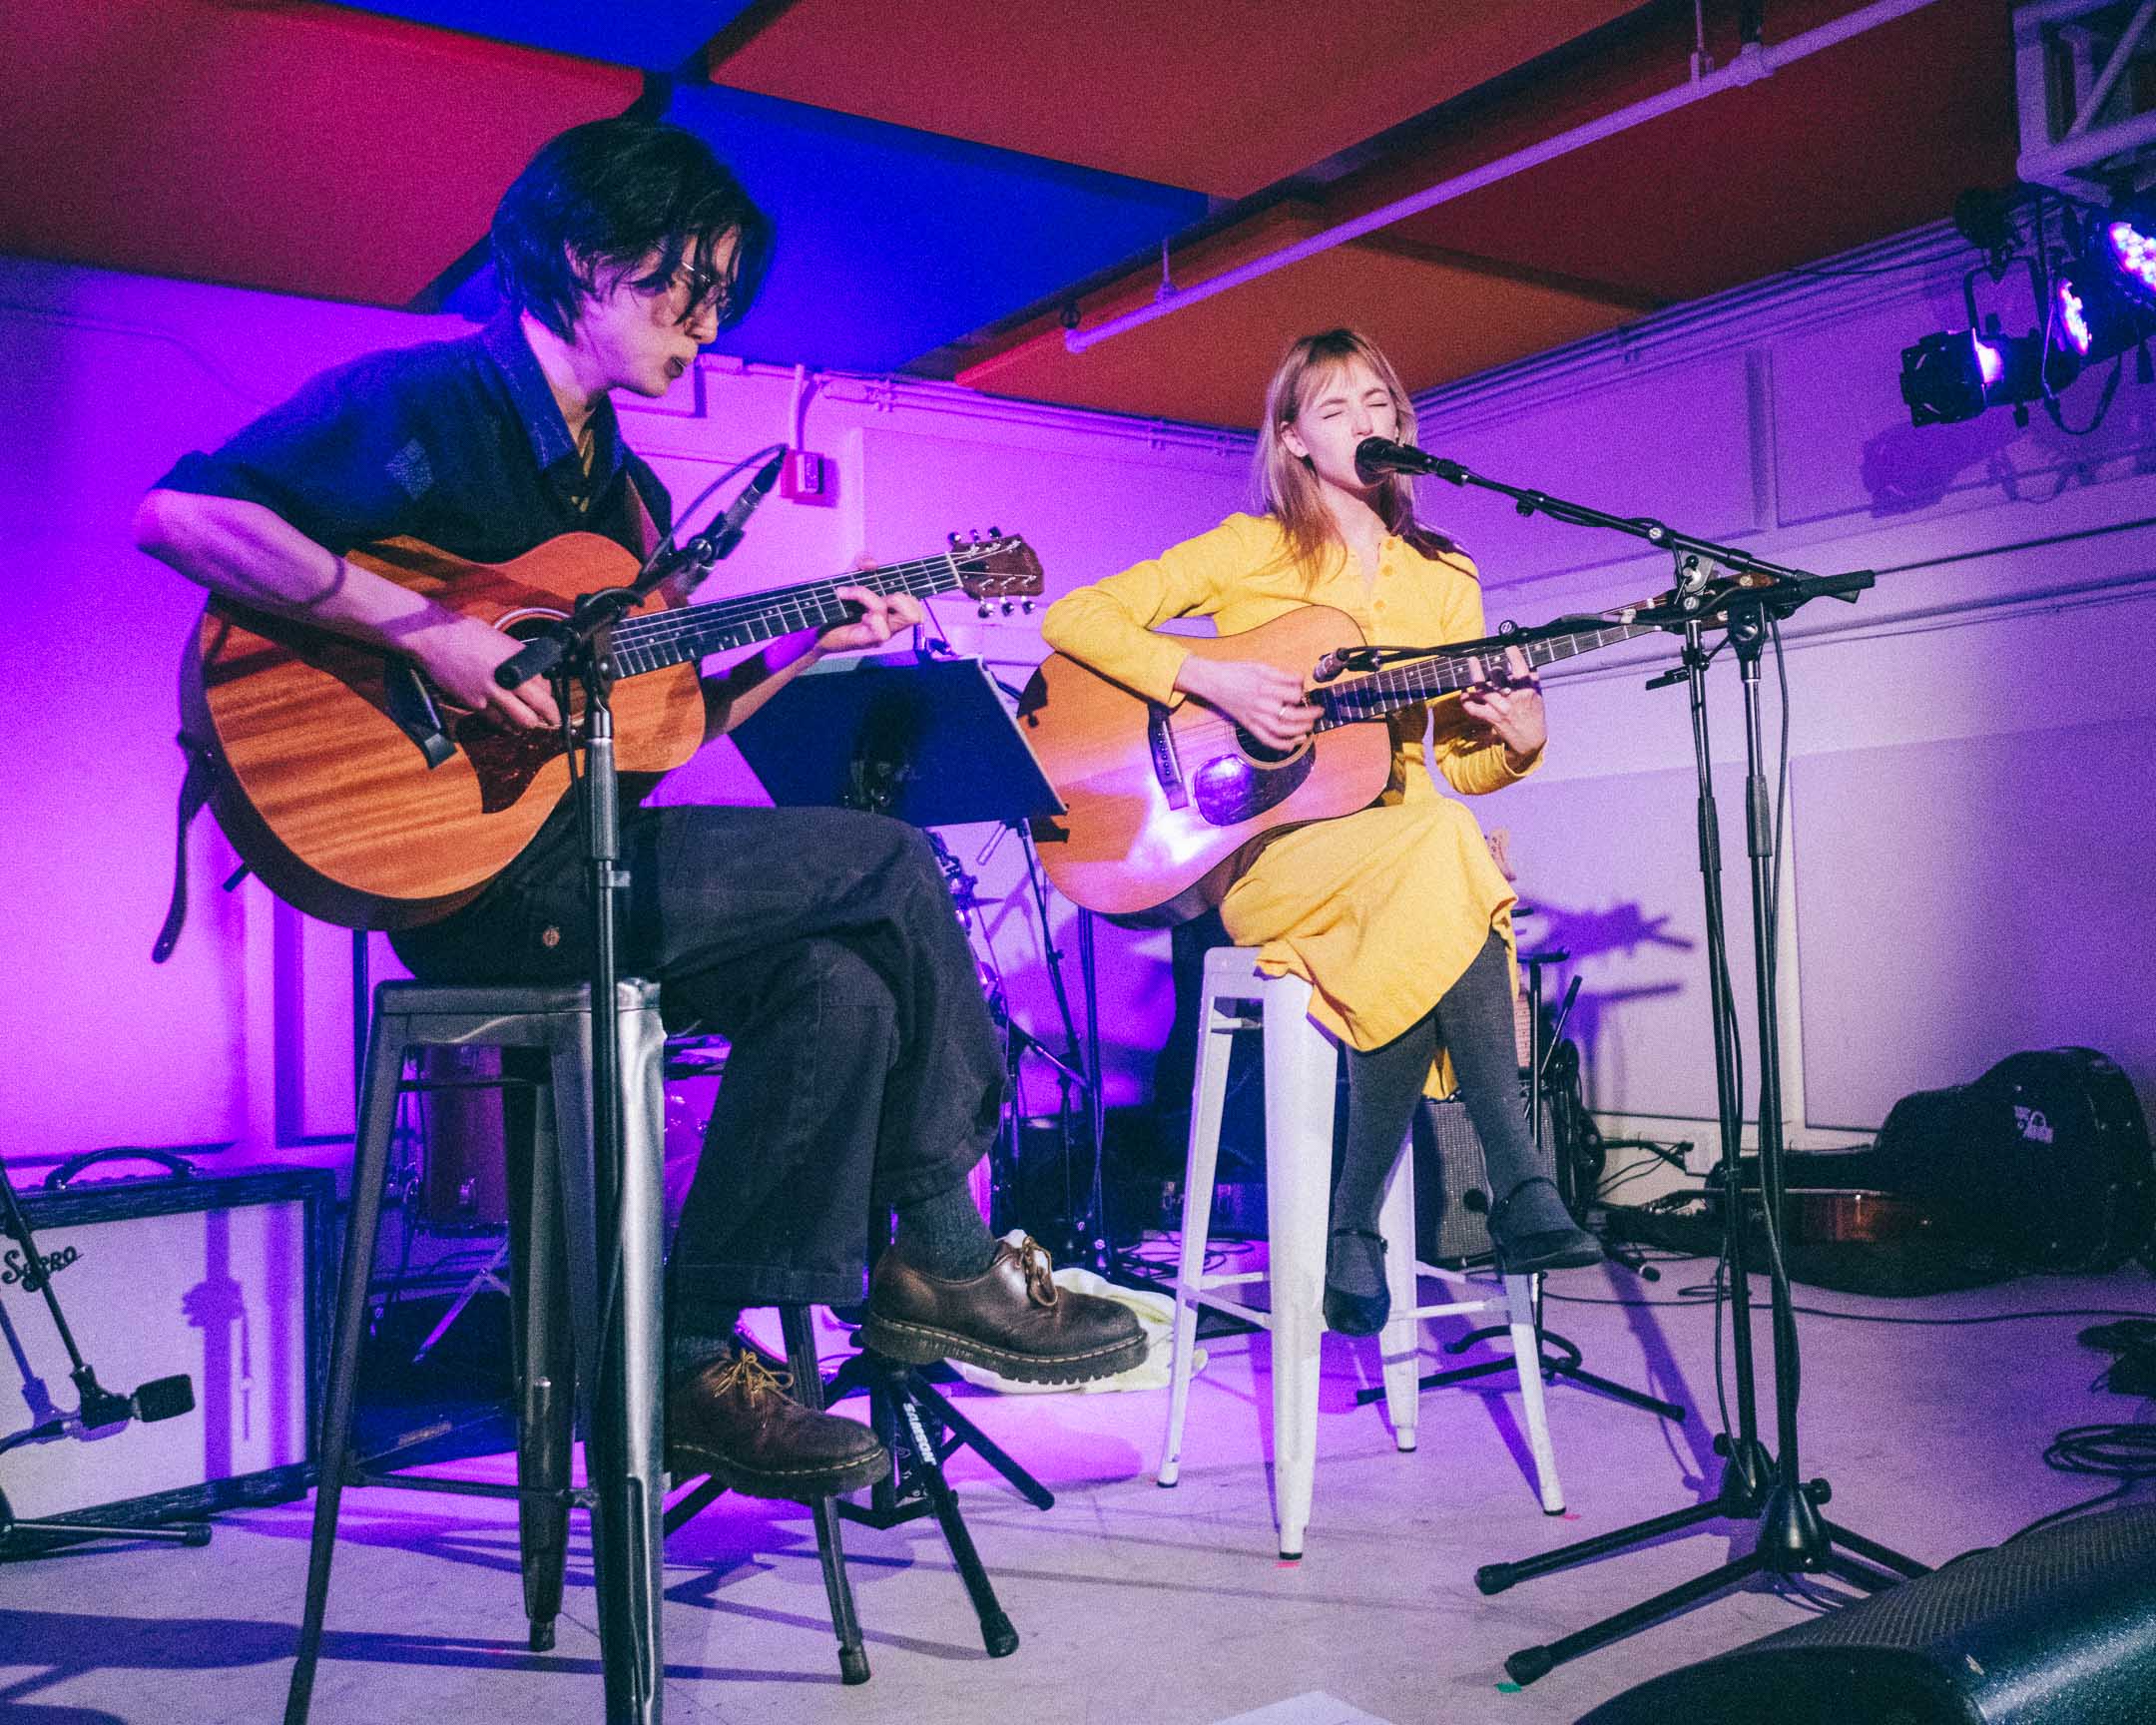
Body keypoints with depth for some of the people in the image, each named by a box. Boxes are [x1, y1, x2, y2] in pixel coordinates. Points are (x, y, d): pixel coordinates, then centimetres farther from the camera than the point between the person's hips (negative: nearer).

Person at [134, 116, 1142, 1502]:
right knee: (890, 866, -16)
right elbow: (179, 513, -17)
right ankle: (943, 1258, -3)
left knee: (841, 985, -15)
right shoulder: (422, 401, -5)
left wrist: (797, 651, 7)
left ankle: (698, 1356, -2)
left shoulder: (625, 490, 20)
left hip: (586, 858, 8)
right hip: (471, 869, -8)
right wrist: (429, 630, -23)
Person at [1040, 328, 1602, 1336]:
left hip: (1401, 846, 4)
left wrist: (1517, 738, -8)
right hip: (1266, 848, -4)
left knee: (1444, 855, -34)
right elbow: (1072, 618, -4)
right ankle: (1518, 1185, -28)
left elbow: (1462, 765, 15)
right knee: (1441, 843, -34)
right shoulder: (1252, 549, 5)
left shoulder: (1445, 581, 18)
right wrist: (1213, 681, -17)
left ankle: (1355, 1232, -26)